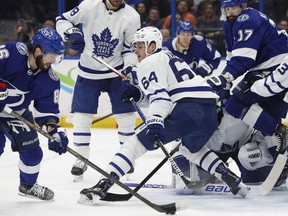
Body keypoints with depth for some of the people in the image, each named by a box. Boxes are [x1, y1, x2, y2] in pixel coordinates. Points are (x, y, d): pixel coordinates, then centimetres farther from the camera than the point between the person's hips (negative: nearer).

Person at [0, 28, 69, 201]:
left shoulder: (50, 80, -11)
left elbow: (47, 109, -5)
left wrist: (54, 131, -19)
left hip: (17, 112, 6)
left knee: (32, 149, 5)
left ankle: (28, 185, 31)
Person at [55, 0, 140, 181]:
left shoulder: (131, 16, -12)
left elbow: (131, 47, -5)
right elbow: (63, 20, -6)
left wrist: (130, 70, -18)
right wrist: (73, 34, -25)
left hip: (117, 71, 1)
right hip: (88, 72, -1)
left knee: (126, 115, 1)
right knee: (82, 115, -3)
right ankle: (81, 160, 9)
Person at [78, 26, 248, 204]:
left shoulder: (150, 63, 6)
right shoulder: (170, 58, 33)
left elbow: (159, 94, -10)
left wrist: (155, 120, -22)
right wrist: (137, 94, 27)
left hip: (187, 110, -8)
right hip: (210, 112, 8)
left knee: (139, 142, -6)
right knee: (191, 149, 35)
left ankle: (104, 185, -18)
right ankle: (231, 178, 21)